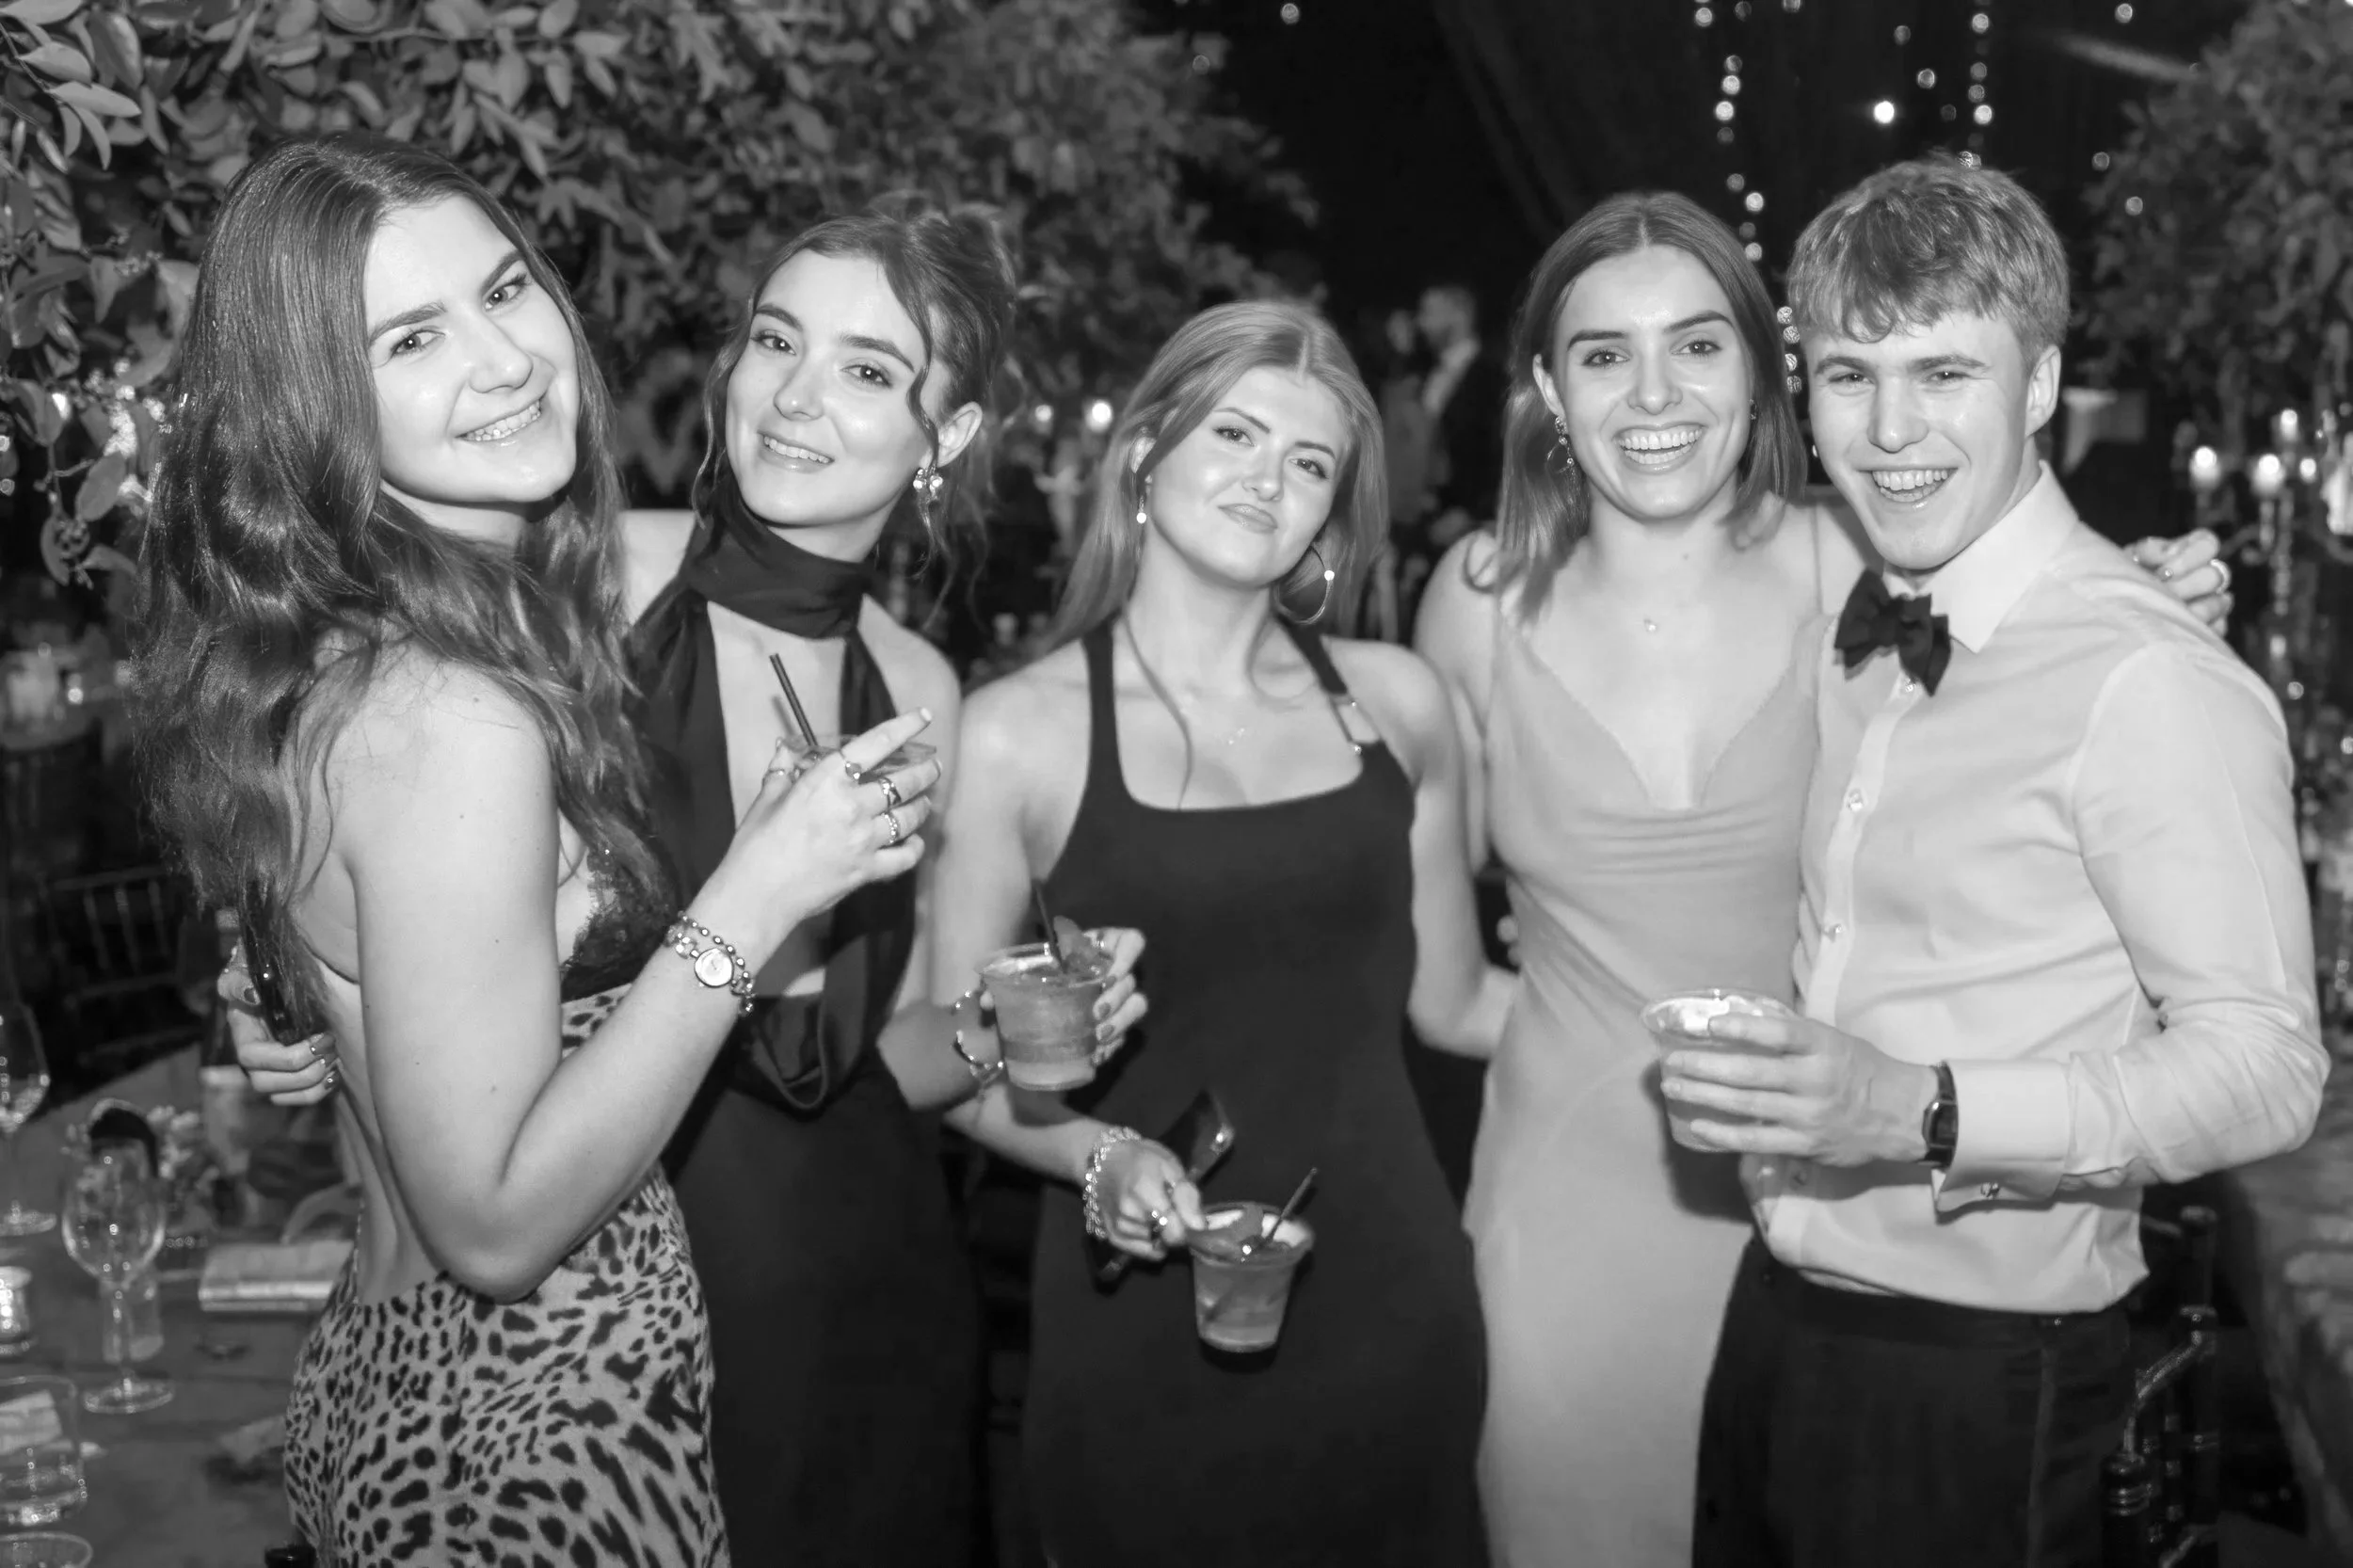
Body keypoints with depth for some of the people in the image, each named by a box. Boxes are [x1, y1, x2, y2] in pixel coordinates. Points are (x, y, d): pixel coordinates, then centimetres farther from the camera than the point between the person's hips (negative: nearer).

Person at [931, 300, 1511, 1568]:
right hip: (1146, 1318, -3)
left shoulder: (1393, 702, 2)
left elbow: (1451, 999, 12)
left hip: (1389, 1304, 3)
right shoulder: (1019, 732, -7)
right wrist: (1095, 1151, -19)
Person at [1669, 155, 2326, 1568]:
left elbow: (2266, 1070, -20)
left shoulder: (2156, 684, -19)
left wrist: (1924, 1111, -29)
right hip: (1778, 1318, 7)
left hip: (1980, 1371, -7)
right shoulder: (1853, 642, 6)